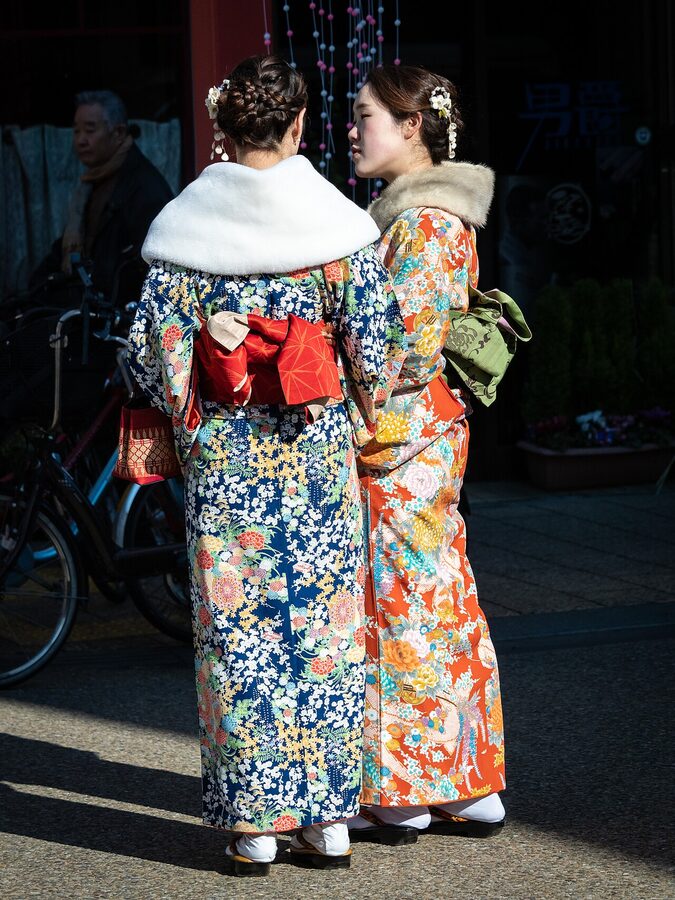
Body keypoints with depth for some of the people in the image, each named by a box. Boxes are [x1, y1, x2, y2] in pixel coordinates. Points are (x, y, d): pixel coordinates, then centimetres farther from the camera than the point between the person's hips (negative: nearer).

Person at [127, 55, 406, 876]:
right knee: (324, 625, 8)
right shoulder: (338, 223, -4)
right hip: (318, 451, 0)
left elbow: (154, 348, -4)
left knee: (234, 630, 5)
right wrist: (364, 421, 13)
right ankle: (329, 817, 11)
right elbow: (377, 345, -4)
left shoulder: (183, 226, -3)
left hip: (222, 455, 0)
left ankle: (252, 826, 7)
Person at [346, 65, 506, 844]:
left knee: (402, 603, -3)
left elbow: (408, 344, -19)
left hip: (402, 430, -10)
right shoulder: (407, 210, 15)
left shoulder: (425, 219, -15)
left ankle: (402, 798, 5)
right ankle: (472, 790, 17)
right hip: (425, 430, 10)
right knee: (438, 603, 11)